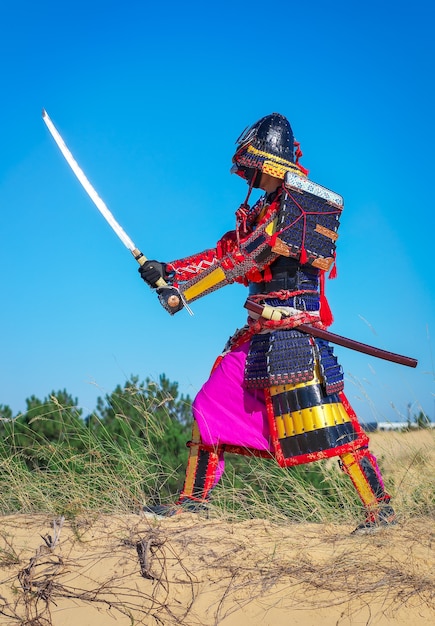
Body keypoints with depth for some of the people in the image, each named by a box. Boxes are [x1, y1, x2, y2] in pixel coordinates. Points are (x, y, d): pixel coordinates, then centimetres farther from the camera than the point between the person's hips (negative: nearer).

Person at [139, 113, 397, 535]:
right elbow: (226, 253, 20)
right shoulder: (264, 209, 19)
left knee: (322, 421, -16)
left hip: (293, 331, -10)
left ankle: (379, 509, -10)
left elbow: (246, 257, -17)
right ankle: (192, 502, 20)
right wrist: (169, 270, 10)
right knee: (212, 406, 11)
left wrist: (182, 291, -16)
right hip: (259, 334, 10)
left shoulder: (300, 200, -11)